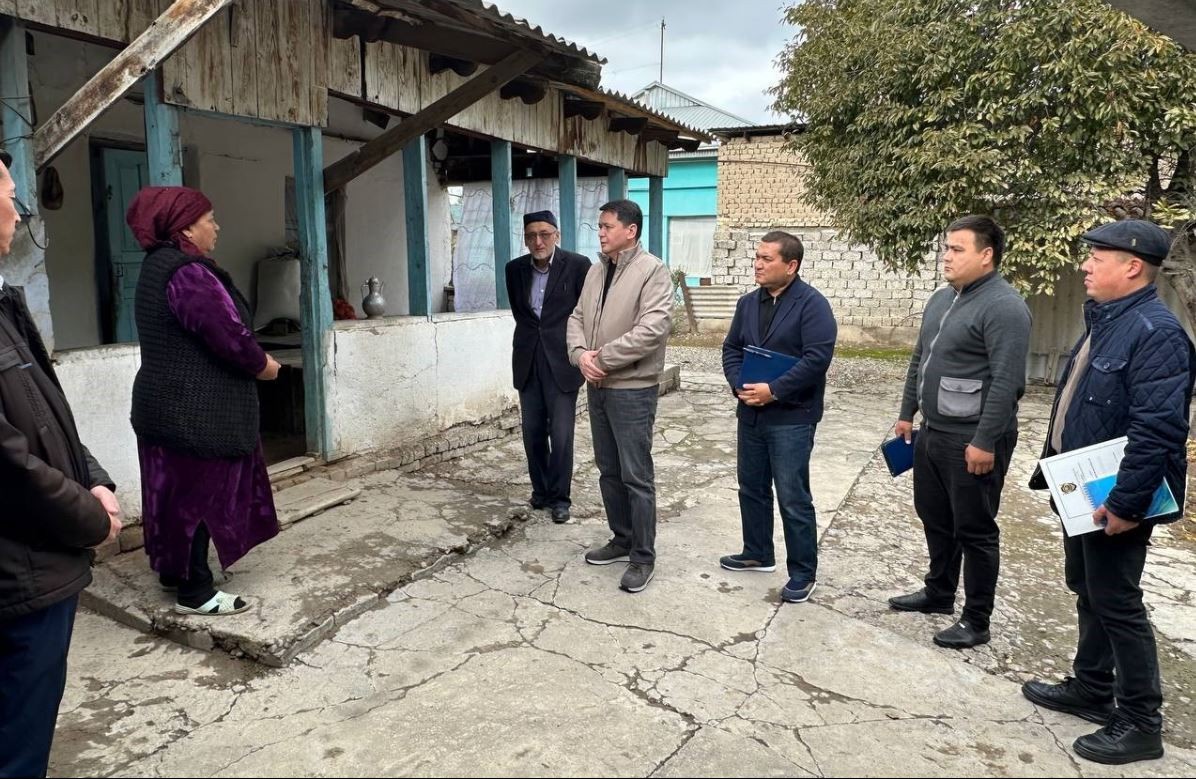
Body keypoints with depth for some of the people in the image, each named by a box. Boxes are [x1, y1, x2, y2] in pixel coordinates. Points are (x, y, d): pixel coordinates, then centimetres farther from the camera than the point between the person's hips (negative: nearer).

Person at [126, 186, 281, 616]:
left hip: (170, 403, 10)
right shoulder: (187, 273, -21)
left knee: (178, 489, 19)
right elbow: (229, 334, -24)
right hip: (196, 410, -10)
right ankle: (194, 591, 10)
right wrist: (262, 365, -5)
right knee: (200, 492, 0)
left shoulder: (158, 266, 13)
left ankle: (173, 568, 34)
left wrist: (252, 361, 6)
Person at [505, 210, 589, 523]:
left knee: (561, 434, -3)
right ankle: (540, 490, 25)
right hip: (527, 361, 4)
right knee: (533, 433, 10)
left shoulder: (578, 265, -8)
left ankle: (560, 497, 11)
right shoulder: (515, 268, 5)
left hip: (561, 361, -4)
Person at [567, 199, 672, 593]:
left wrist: (603, 357, -18)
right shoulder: (596, 271, 12)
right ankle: (621, 539, 32)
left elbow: (653, 328, -23)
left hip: (632, 389, -8)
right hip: (597, 386, 8)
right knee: (609, 471, 16)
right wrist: (580, 353, -8)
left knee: (636, 476, -1)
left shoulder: (652, 270, -12)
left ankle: (643, 557, 11)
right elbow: (577, 317, 13)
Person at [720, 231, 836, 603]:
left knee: (793, 498, -1)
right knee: (751, 488, 17)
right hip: (750, 414, 7)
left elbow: (817, 358, -19)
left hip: (791, 418, -7)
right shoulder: (748, 303, 10)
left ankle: (804, 573, 13)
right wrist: (740, 386, -7)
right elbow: (731, 349, 11)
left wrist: (773, 391, -22)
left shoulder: (812, 304, -11)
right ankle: (757, 554, 34)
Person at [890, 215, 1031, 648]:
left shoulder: (1003, 307, -17)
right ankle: (939, 593, 36)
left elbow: (1007, 381, -22)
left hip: (973, 440, -9)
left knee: (974, 530, 3)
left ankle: (976, 620, 16)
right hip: (932, 433, 9)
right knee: (935, 520, 19)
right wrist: (907, 414, 18)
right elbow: (919, 361, 18)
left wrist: (985, 440, -23)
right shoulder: (941, 300, 12)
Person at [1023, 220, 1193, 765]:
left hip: (1114, 500, -10)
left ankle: (1140, 724, 17)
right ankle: (1091, 688, 36)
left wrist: (1126, 504, -27)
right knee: (1088, 592, 20)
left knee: (1116, 603, 1)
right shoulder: (1103, 322, 10)